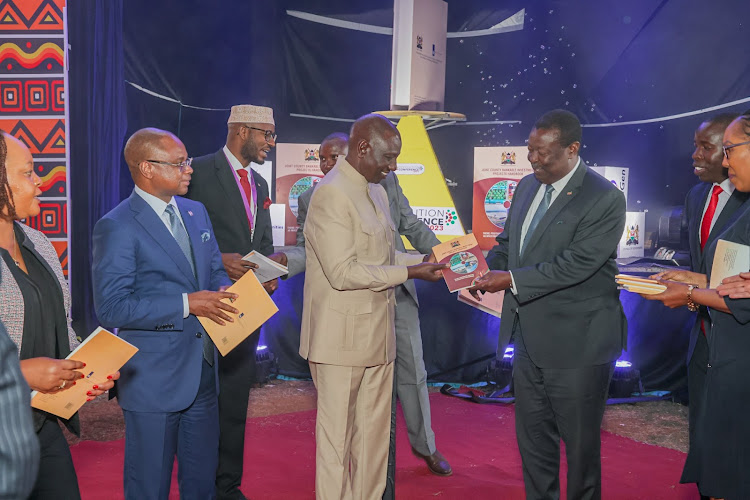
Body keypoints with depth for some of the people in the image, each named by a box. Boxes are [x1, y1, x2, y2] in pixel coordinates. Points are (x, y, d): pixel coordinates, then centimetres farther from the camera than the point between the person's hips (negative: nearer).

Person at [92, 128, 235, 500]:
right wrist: (186, 304, -23)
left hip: (202, 372, 7)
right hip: (152, 381, -7)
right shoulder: (116, 227, -15)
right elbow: (112, 307, -20)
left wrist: (223, 293, -5)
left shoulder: (196, 212, 9)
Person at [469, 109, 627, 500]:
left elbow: (575, 264, -23)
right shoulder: (527, 187, 7)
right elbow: (507, 243, 15)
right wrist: (484, 270, -5)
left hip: (576, 343, -7)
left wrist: (512, 279, -23)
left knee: (580, 444, 9)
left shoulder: (604, 199, -16)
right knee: (532, 438, 18)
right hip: (529, 338, 8)